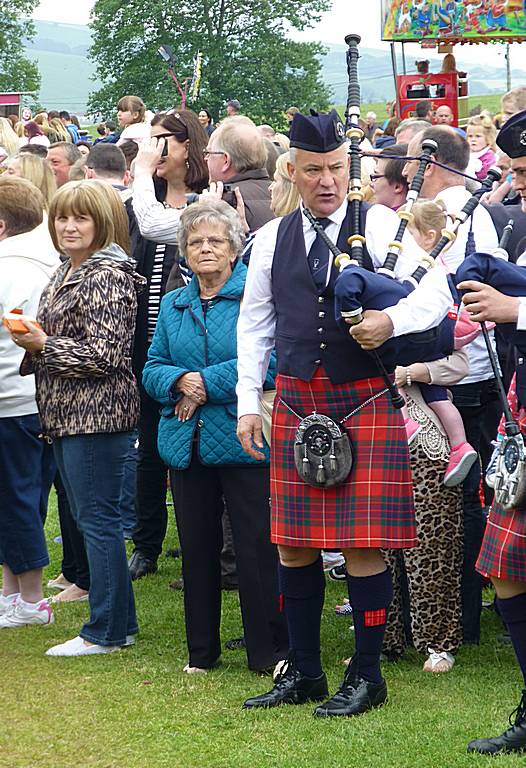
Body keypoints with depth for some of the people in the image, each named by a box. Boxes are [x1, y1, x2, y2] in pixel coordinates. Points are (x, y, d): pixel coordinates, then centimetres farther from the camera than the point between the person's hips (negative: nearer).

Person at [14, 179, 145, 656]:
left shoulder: (107, 277, -14)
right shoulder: (65, 274, 16)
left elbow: (105, 354, -20)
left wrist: (44, 344, -15)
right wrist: (31, 338, 5)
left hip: (96, 415, -10)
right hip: (67, 415, 10)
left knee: (98, 519, -5)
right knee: (91, 519, 14)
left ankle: (105, 631, 2)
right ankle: (121, 622, 21)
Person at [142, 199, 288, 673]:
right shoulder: (173, 306, 15)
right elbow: (153, 369, 13)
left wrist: (208, 384, -14)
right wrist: (179, 381, -9)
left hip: (244, 443, -5)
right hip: (187, 444, 6)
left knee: (257, 548, -4)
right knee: (197, 548, 12)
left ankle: (270, 652, 5)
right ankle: (201, 652, 22)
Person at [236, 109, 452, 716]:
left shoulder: (379, 225, -1)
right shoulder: (272, 239, 9)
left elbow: (435, 295, -8)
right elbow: (254, 325, 15)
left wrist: (391, 320, -27)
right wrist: (248, 404, 10)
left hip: (365, 403, -4)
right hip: (296, 403, 4)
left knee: (363, 545, -4)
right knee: (294, 544, 7)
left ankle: (367, 675, 9)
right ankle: (302, 672, 20)